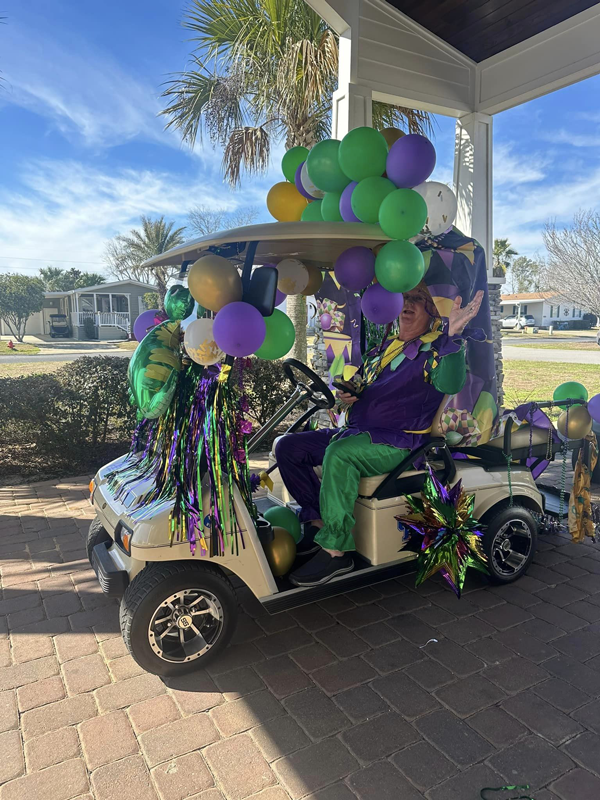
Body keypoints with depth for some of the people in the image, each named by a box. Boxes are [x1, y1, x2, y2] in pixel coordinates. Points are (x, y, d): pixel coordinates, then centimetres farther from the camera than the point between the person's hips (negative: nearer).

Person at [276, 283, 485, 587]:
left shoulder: (435, 350, -2)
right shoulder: (383, 349, 21)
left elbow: (449, 384, -24)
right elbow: (357, 385, 31)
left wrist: (453, 334, -37)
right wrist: (345, 395, 7)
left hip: (399, 443, -8)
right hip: (355, 432, 8)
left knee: (339, 453, -36)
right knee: (288, 447, -2)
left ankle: (336, 550, -27)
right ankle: (318, 522, 0)